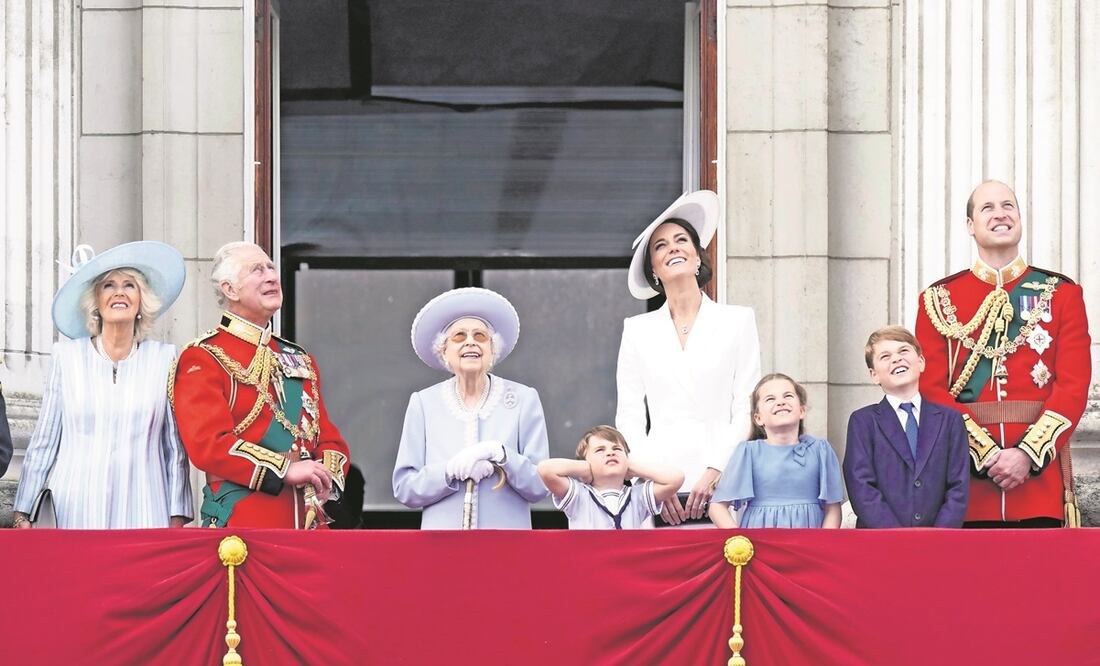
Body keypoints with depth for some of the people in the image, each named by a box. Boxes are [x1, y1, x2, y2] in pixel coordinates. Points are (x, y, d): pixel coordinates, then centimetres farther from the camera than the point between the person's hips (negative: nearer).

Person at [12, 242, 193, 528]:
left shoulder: (163, 358, 6)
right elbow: (43, 442, 9)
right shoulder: (67, 355, 6)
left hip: (144, 513, 0)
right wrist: (22, 514, 6)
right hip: (77, 511, 0)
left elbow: (176, 448, 8)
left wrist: (177, 518, 3)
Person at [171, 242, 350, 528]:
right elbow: (208, 443, -15)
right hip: (238, 524, -6)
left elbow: (329, 438, 19)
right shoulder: (202, 360, -3)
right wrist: (285, 470, -20)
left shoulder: (300, 359, 20)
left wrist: (326, 477, -4)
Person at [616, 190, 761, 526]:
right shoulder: (638, 330, 14)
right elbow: (629, 419, 10)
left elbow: (747, 410, 4)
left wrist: (714, 472, -7)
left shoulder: (738, 321, 10)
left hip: (722, 483, -1)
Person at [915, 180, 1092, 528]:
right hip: (966, 479, 0)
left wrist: (1028, 454, -13)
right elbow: (932, 390, 1)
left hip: (1040, 469, 0)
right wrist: (986, 454, -12)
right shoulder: (938, 300, 9)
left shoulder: (1061, 293, 9)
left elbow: (1074, 385, 1)